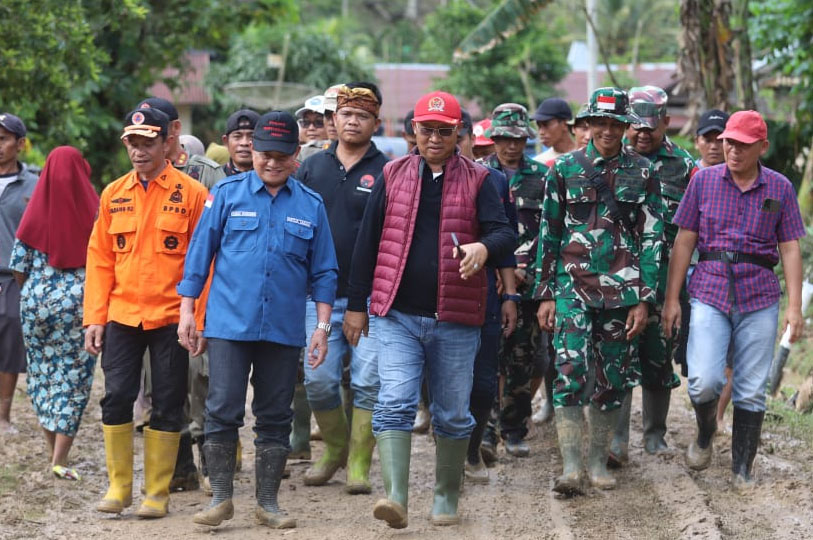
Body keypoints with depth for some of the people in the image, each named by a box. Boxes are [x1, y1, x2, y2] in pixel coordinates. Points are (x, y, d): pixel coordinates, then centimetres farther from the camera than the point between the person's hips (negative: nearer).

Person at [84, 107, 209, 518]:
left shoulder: (191, 194, -2)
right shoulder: (114, 194, 8)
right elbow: (100, 259, 9)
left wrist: (199, 320, -8)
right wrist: (94, 317, 2)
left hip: (171, 318, -3)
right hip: (121, 315, 3)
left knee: (167, 404, 2)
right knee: (116, 398, -3)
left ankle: (158, 492, 11)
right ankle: (118, 486, 10)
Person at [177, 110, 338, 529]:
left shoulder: (311, 206, 8)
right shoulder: (228, 193, 3)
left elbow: (323, 272, 11)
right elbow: (200, 253, 5)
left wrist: (322, 326, 4)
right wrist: (187, 310, 1)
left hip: (284, 330, 2)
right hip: (229, 324, -2)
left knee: (275, 418, 6)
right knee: (222, 411, -5)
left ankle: (268, 503, 14)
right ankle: (220, 498, 5)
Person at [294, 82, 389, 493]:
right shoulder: (312, 168, 10)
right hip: (320, 293, 3)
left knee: (367, 382, -4)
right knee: (318, 380, 1)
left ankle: (359, 464, 5)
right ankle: (335, 448, 23)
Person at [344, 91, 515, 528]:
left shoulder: (476, 180, 4)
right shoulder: (392, 176, 7)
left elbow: (504, 233, -6)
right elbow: (367, 242, 11)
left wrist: (483, 248, -30)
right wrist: (356, 304, 9)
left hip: (455, 320, 0)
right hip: (398, 316, 0)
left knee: (452, 415, 8)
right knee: (394, 403, -14)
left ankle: (446, 500, 22)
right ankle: (395, 497, -19)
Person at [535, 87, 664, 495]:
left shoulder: (642, 173, 5)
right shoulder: (564, 169, 5)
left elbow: (652, 238, 4)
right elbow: (549, 234, 8)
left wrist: (644, 299, -1)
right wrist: (545, 295, 4)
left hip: (621, 289, 1)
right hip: (572, 286, -1)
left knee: (614, 378, 6)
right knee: (570, 371, -13)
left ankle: (599, 461, 19)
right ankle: (570, 466, -15)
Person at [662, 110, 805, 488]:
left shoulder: (780, 188, 5)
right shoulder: (704, 181, 4)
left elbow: (790, 249, 5)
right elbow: (684, 242, 6)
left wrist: (794, 307, -2)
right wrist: (671, 299, 2)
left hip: (760, 297, 1)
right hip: (710, 292, -1)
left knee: (752, 390, 2)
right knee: (703, 382, -15)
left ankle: (742, 468, 15)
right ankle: (705, 435, 16)